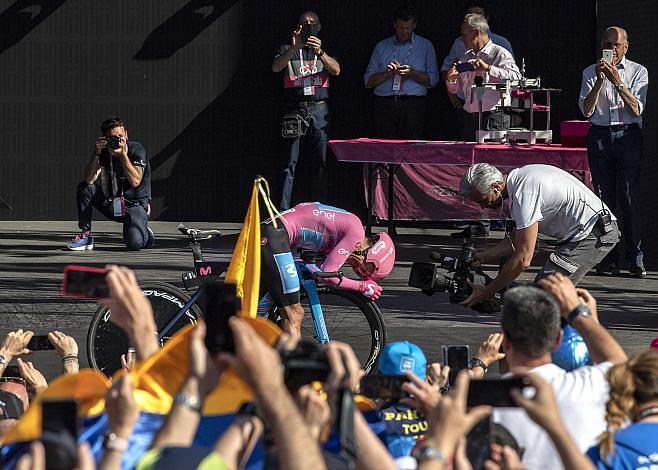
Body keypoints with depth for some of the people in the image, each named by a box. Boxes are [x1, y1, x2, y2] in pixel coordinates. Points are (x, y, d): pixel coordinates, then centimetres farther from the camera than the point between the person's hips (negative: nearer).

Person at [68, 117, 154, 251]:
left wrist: (123, 154, -29)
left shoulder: (137, 149, -12)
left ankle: (145, 233, 10)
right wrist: (96, 153, -24)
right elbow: (89, 180, -16)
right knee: (84, 188, -16)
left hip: (134, 205, -4)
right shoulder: (104, 152, -2)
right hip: (112, 204, 4)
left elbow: (135, 181, -25)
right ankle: (86, 235, -9)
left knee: (135, 243, -30)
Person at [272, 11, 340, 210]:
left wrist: (319, 52, -21)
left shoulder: (325, 50, 16)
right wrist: (294, 48, -23)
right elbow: (276, 67, -8)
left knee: (320, 162, -1)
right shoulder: (288, 50, 12)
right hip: (294, 109, -1)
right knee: (290, 163, -6)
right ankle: (283, 211, -8)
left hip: (319, 110, 1)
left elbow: (336, 70, -4)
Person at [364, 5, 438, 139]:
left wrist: (412, 74, -9)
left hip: (412, 106, -1)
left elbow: (433, 80, 6)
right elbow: (368, 81, 11)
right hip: (384, 105, 1)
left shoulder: (425, 46, 13)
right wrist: (387, 74, -6)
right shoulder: (382, 46, 16)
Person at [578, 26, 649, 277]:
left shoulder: (638, 72, 6)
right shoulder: (590, 73, 11)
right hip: (599, 137, 2)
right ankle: (608, 260, 4)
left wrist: (617, 82, -14)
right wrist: (600, 80, -12)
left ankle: (635, 258, -6)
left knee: (629, 198, -9)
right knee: (604, 198, 1)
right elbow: (586, 110, -1)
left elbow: (636, 110, -5)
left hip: (628, 136, -2)